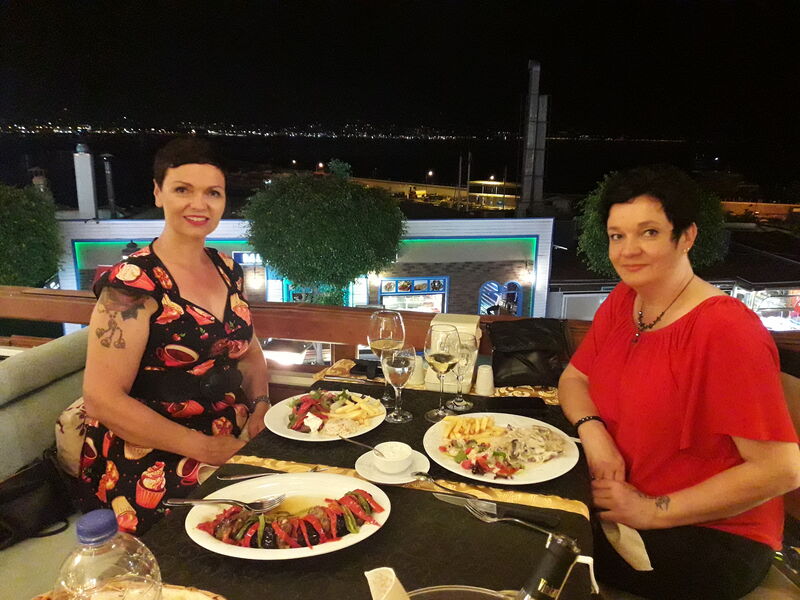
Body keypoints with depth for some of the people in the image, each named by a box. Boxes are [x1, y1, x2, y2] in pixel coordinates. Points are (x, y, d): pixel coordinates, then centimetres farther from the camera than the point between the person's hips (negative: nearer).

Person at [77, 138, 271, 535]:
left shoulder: (228, 270, 6)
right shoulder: (132, 283, -14)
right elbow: (102, 399, -17)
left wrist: (260, 405, 0)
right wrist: (205, 448, -18)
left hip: (232, 450, 7)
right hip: (150, 471, -6)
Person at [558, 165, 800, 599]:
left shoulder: (726, 330, -24)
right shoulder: (621, 302, 0)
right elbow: (573, 378, 9)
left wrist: (652, 511, -20)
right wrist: (593, 431, -14)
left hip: (711, 534, -6)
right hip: (622, 498, 7)